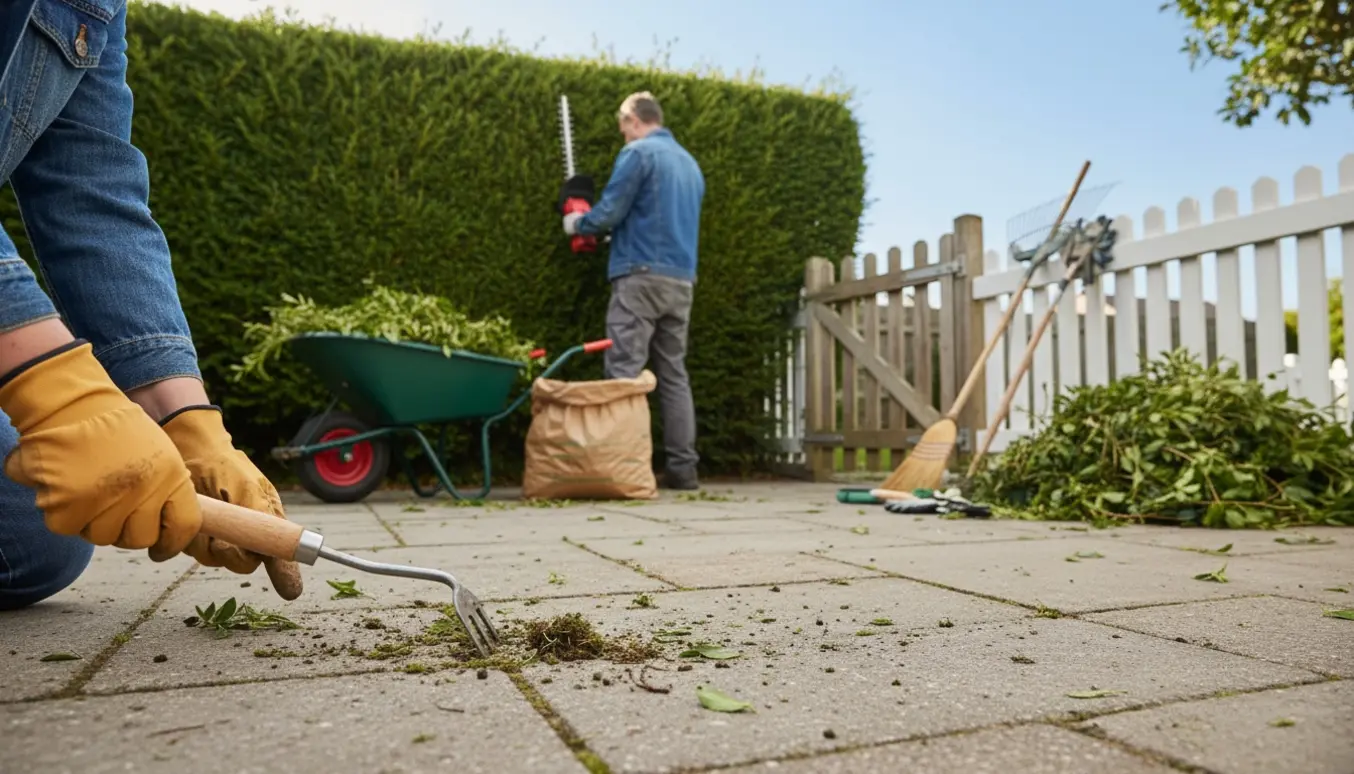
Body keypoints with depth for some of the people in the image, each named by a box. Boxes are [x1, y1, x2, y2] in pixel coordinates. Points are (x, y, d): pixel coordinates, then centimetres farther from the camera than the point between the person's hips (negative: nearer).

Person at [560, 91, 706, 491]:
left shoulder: (638, 153, -4)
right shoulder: (690, 163, 21)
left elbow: (609, 212, -8)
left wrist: (578, 223, 12)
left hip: (642, 276, -7)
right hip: (681, 280, 7)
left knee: (625, 372, -7)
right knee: (674, 375, 9)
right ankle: (683, 467, 9)